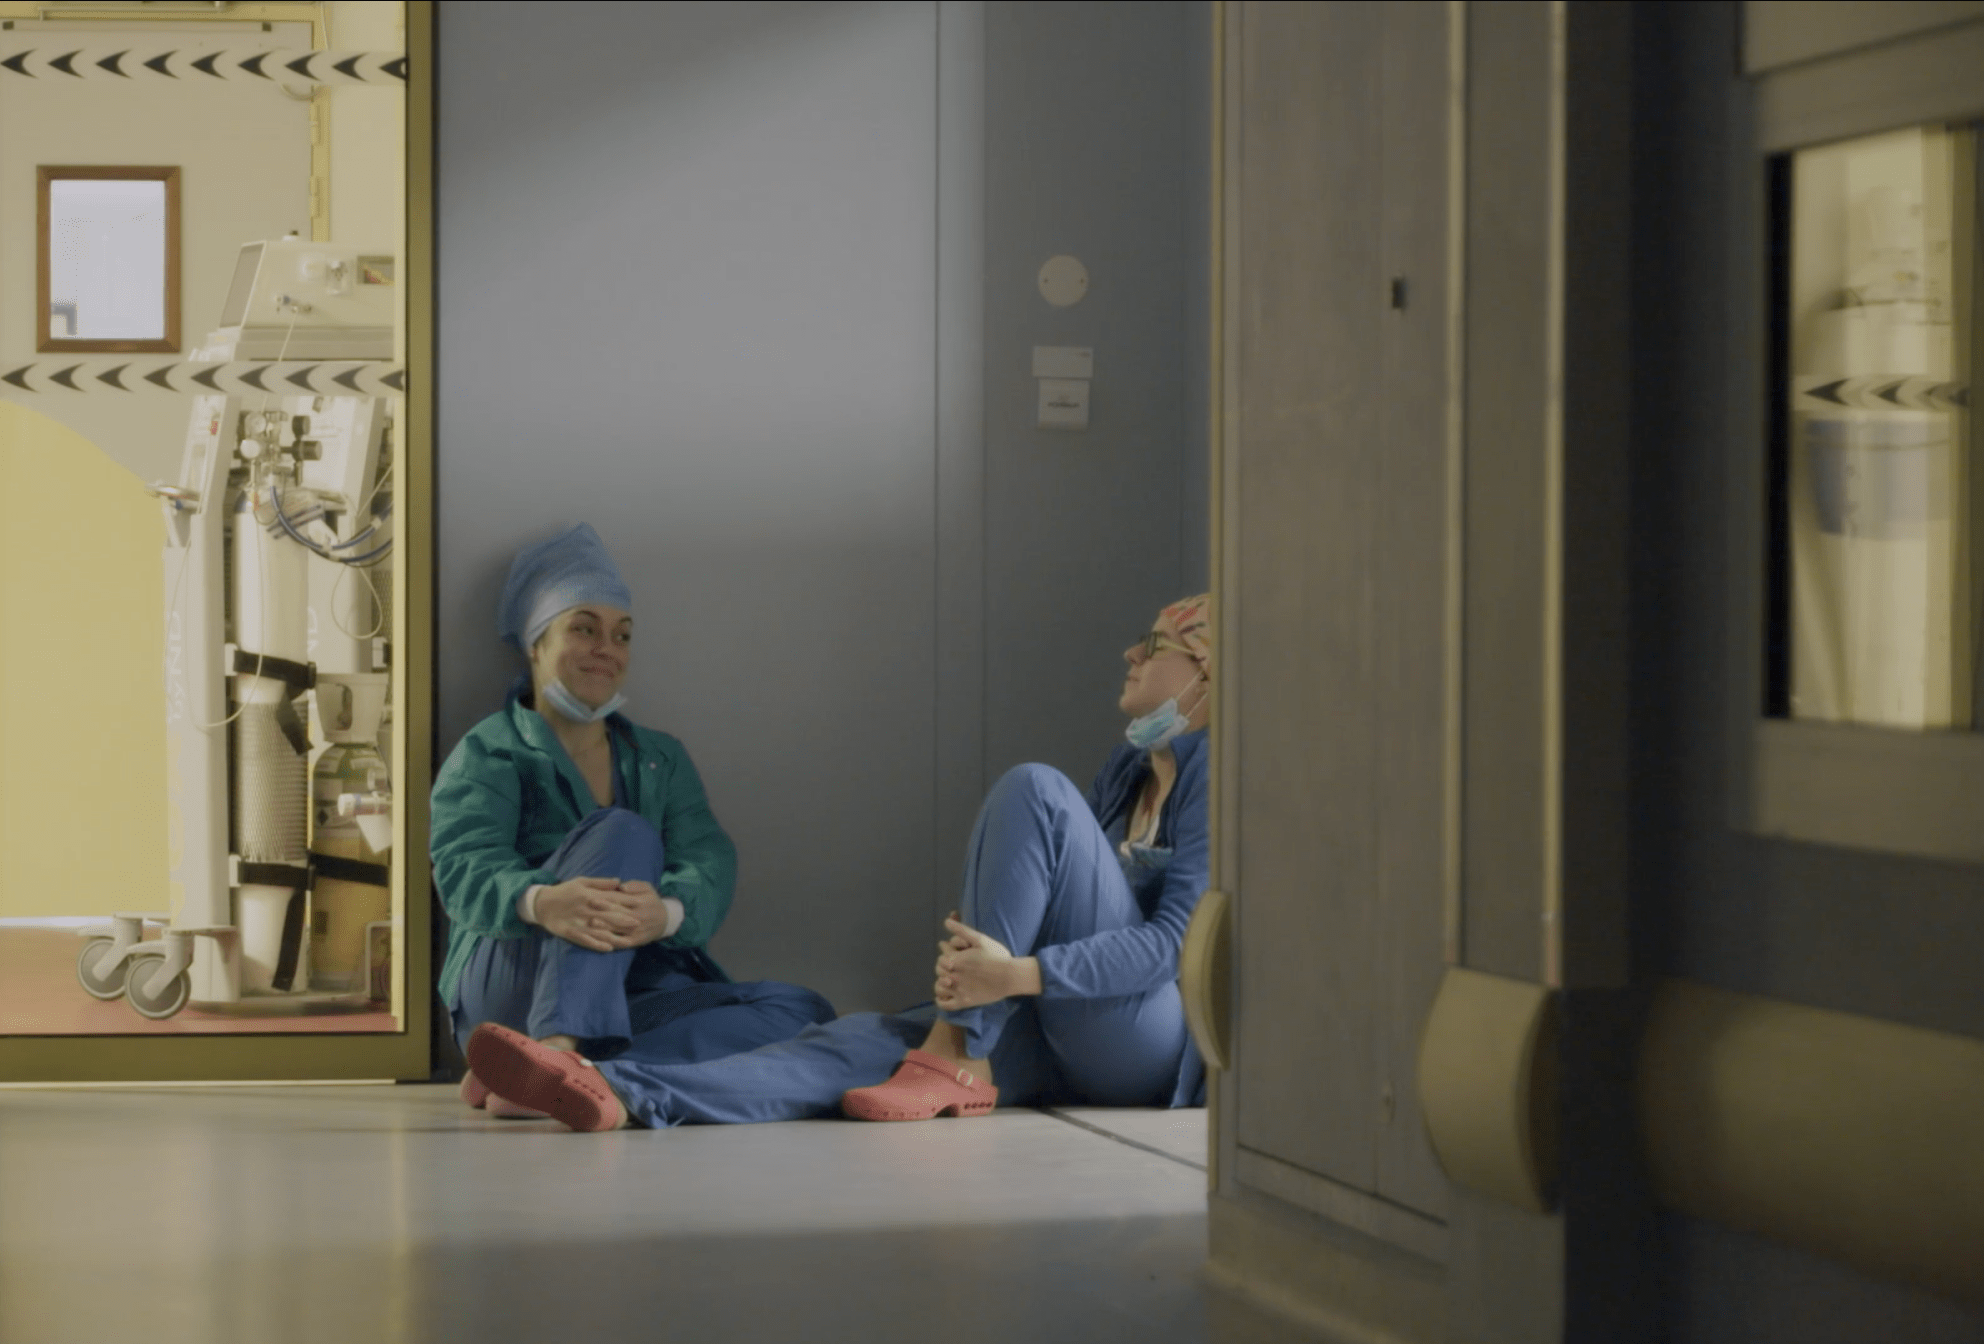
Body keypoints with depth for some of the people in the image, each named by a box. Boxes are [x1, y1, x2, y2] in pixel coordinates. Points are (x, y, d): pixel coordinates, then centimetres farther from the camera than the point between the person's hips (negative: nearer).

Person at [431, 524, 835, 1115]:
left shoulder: (662, 760, 23)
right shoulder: (487, 754, 10)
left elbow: (708, 866, 3)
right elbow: (464, 867, -11)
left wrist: (666, 913, -25)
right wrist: (541, 902, -37)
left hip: (636, 997, 5)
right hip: (511, 989, -5)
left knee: (803, 1013, -21)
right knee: (622, 832, -25)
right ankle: (555, 1051, -48)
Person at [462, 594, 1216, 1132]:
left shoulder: (1213, 773, -4)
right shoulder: (1127, 769, 24)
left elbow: (1174, 939, -15)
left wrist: (1018, 973, -26)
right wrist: (977, 943, -3)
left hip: (1151, 1044, -7)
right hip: (1064, 1047, 7)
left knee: (1033, 789, -20)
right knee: (863, 1042, -19)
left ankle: (955, 1057, -25)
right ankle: (616, 1095, -42)